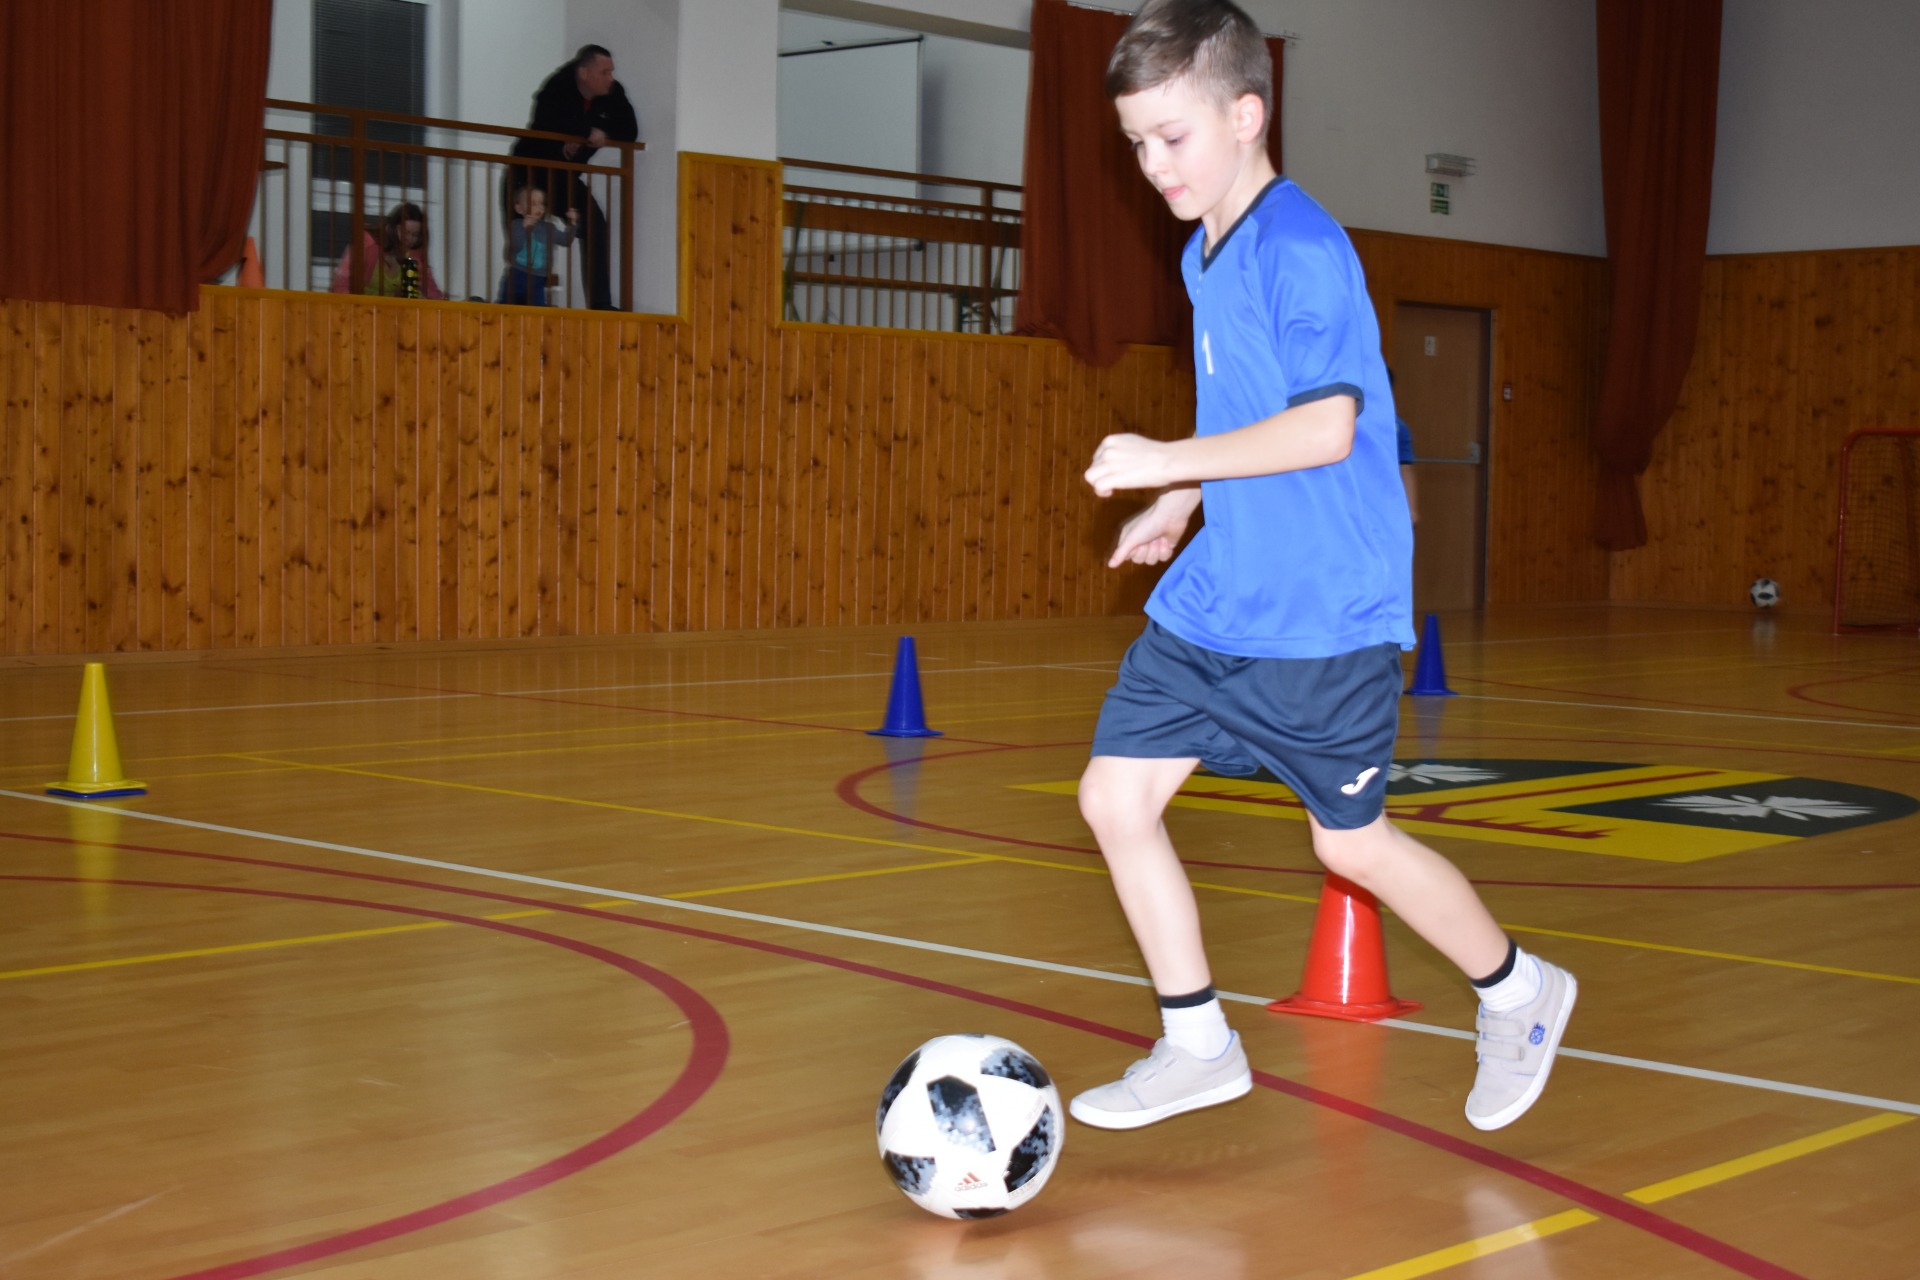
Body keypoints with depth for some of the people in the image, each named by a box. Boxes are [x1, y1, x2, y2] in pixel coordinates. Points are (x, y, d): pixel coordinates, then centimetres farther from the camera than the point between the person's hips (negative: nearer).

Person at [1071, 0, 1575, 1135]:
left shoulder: (1301, 249, -17)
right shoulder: (1205, 255, 11)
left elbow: (1326, 426, -26)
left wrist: (1168, 462, -24)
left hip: (1325, 616, -8)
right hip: (1212, 603, 9)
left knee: (1351, 840, 4)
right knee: (1116, 795, 1)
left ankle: (1518, 993, 29)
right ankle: (1198, 1044, 15)